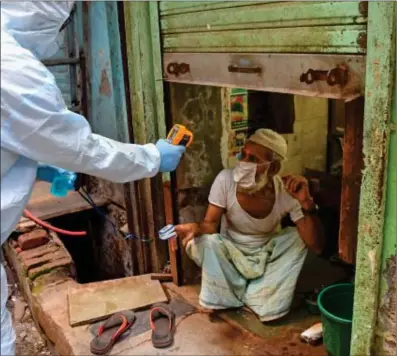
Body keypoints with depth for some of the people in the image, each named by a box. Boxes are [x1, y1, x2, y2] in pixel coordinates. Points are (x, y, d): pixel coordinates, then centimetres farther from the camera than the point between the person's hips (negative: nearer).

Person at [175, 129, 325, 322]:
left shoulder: (287, 192, -25)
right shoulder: (226, 179, -26)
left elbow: (317, 246, -29)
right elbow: (211, 223, -19)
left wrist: (307, 203, -44)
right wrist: (195, 228, -43)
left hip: (268, 252, 1)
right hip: (231, 251, -1)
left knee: (300, 236, -23)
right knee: (199, 241, -28)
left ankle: (259, 297, -9)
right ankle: (225, 296, -3)